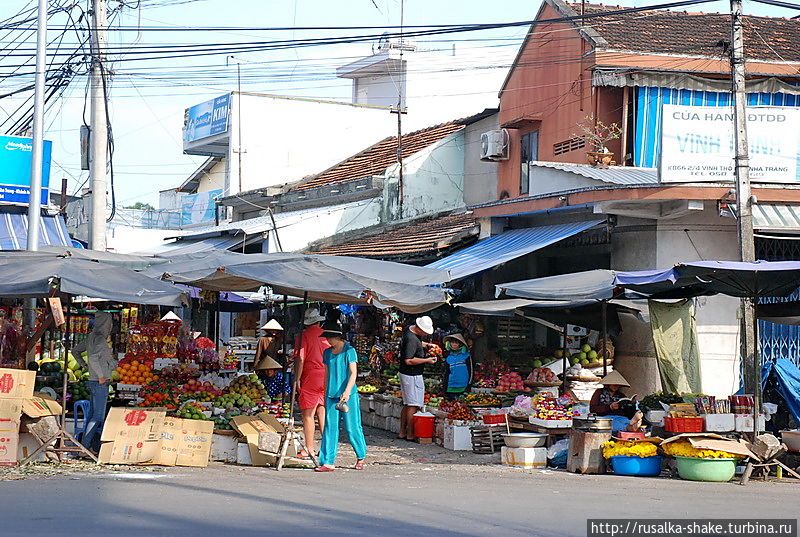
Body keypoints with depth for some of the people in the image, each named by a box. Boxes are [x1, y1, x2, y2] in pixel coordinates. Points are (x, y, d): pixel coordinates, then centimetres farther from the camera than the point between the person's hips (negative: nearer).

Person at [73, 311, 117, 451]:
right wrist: (101, 376, -22)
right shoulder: (100, 339, -16)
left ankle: (96, 446, 17)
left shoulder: (91, 337, 12)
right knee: (98, 417, -7)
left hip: (93, 381, 9)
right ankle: (84, 446, -9)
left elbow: (75, 350, 23)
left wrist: (84, 365, 20)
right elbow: (93, 357, -29)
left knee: (96, 416, 13)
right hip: (100, 383, -9)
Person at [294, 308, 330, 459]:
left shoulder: (304, 335, -6)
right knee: (323, 413, 11)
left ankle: (309, 449, -1)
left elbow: (301, 359, -11)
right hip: (327, 378, 5)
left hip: (311, 377, -5)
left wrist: (297, 379, -7)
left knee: (308, 414, 0)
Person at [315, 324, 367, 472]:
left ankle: (361, 458, 17)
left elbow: (353, 373, -12)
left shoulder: (349, 351, -5)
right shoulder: (327, 353, 13)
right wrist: (325, 395, 21)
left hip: (348, 395, -5)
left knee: (352, 428, -1)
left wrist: (347, 391, -24)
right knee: (330, 428, 0)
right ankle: (328, 462, -2)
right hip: (331, 396, 5)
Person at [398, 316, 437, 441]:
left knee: (407, 405, 15)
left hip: (406, 374, 10)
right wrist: (427, 360, -19)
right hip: (412, 375, -10)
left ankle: (402, 432, 20)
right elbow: (409, 360, -26)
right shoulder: (411, 339, -24)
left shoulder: (409, 330, 8)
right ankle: (410, 434, 0)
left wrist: (426, 345, 14)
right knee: (413, 406, -4)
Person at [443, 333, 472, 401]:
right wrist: (445, 387, 12)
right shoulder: (449, 357, 9)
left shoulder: (466, 356, -2)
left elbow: (470, 371, -1)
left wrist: (469, 384, -6)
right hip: (451, 387, 4)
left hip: (463, 388, -4)